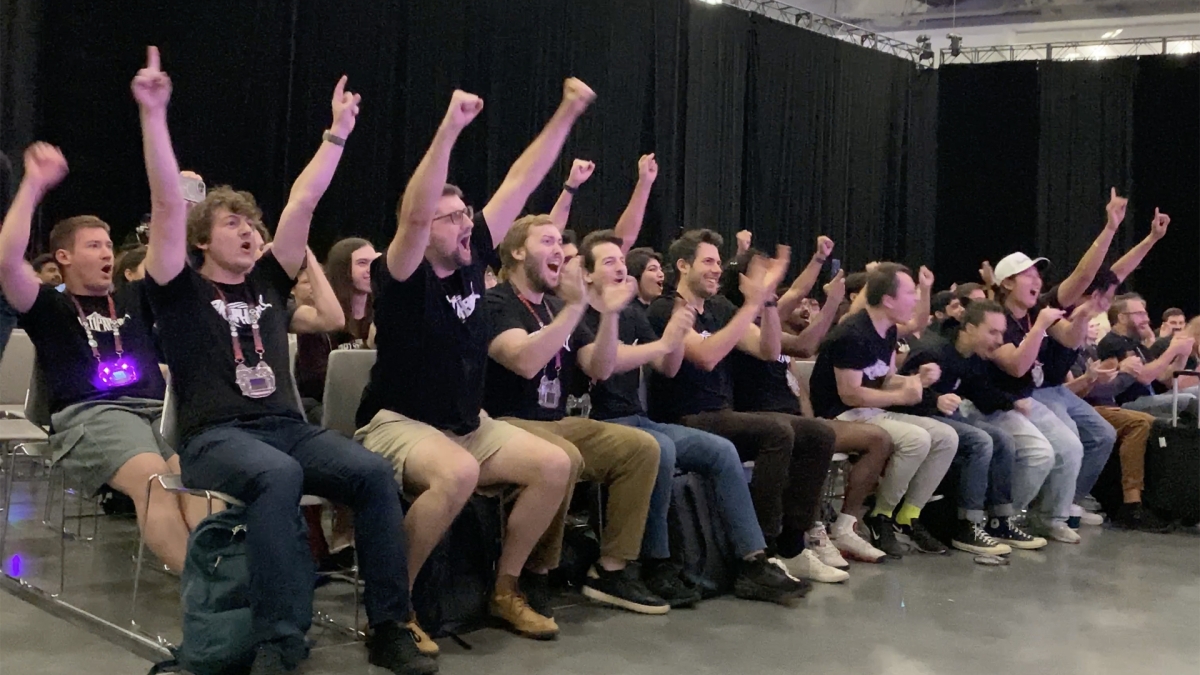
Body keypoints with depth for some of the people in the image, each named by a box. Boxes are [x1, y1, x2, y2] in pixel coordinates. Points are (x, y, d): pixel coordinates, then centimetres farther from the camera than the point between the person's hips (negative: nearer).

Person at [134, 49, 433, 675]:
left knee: (373, 471, -24)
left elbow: (303, 202, 18)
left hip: (288, 427, 5)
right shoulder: (182, 290, 8)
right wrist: (153, 114, -13)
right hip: (216, 437, -4)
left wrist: (338, 131, 18)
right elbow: (168, 204, -5)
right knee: (278, 476, -39)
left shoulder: (267, 283, 19)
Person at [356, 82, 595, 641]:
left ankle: (506, 589, 3)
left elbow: (518, 184, 1)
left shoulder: (471, 260, 2)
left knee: (556, 466, -13)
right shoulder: (402, 276, -14)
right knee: (458, 473, -37)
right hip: (399, 424, -7)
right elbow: (414, 214, -35)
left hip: (470, 424, 7)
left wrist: (566, 115, -1)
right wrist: (449, 129, -41)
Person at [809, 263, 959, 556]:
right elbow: (850, 394, -21)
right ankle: (879, 516, -10)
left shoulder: (888, 331, 7)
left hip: (873, 412, 10)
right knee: (916, 439, -29)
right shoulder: (853, 334, -21)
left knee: (947, 437, -2)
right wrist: (901, 397, -16)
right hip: (842, 416, -10)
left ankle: (907, 517, 3)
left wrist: (917, 379, -5)